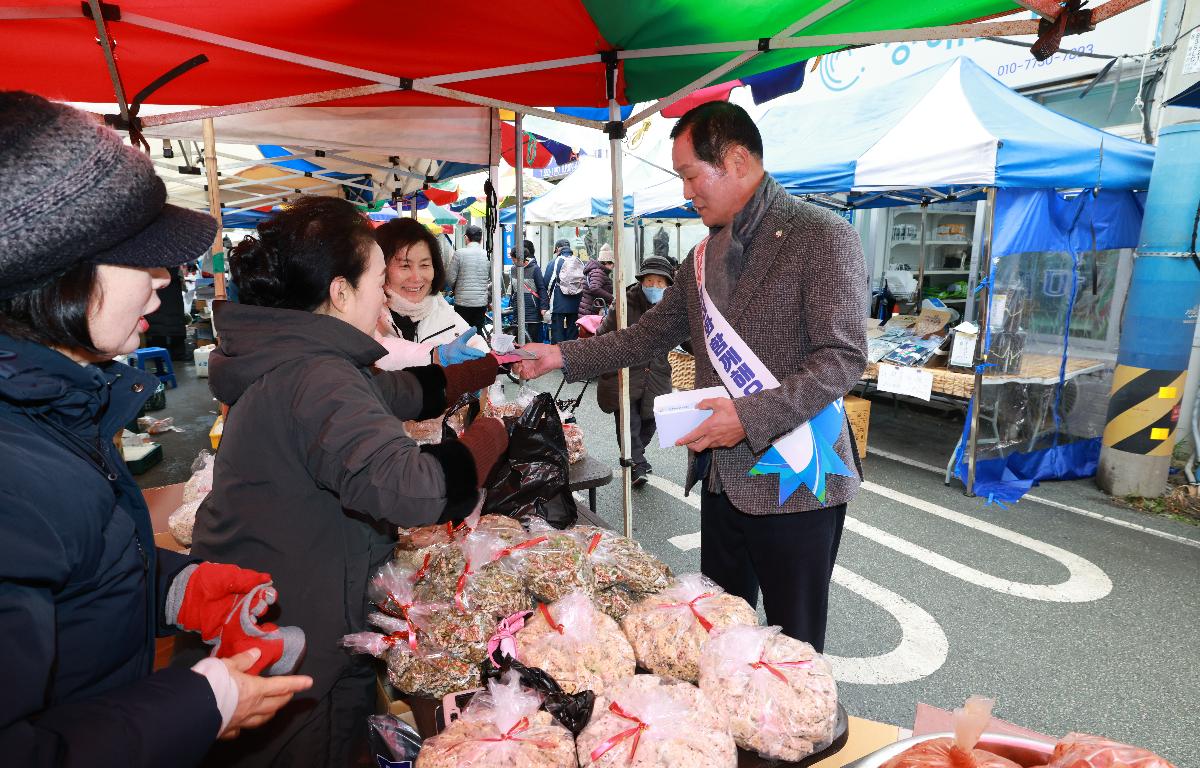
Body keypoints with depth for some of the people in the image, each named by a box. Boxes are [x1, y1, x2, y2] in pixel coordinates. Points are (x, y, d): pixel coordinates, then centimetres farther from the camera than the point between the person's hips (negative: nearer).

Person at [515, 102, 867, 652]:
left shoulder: (823, 237, -12)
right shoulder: (705, 255, 11)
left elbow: (842, 358, -17)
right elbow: (650, 335, 14)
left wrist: (750, 416, -25)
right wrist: (563, 356, 5)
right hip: (723, 477, 7)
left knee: (793, 644, 11)